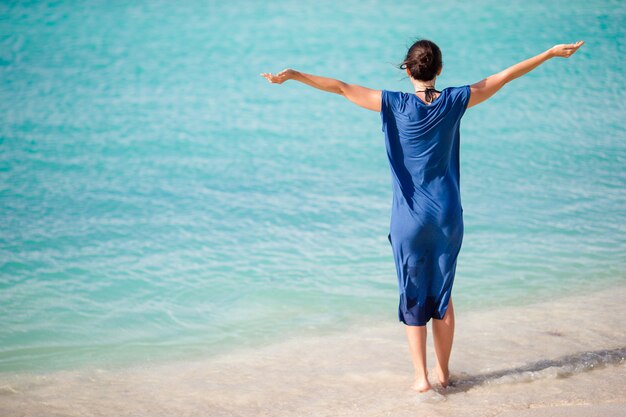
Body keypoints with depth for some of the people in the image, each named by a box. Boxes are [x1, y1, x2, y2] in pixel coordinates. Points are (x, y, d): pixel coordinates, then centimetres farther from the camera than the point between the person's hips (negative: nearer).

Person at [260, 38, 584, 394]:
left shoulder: (396, 105, -9)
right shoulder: (454, 101, -4)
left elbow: (342, 88, -12)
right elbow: (504, 77, 5)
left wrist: (293, 75, -9)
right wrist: (550, 54, 14)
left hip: (410, 218, -2)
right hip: (448, 216, 2)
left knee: (413, 296, 7)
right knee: (443, 294, 14)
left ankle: (422, 376, 5)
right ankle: (443, 372, 22)